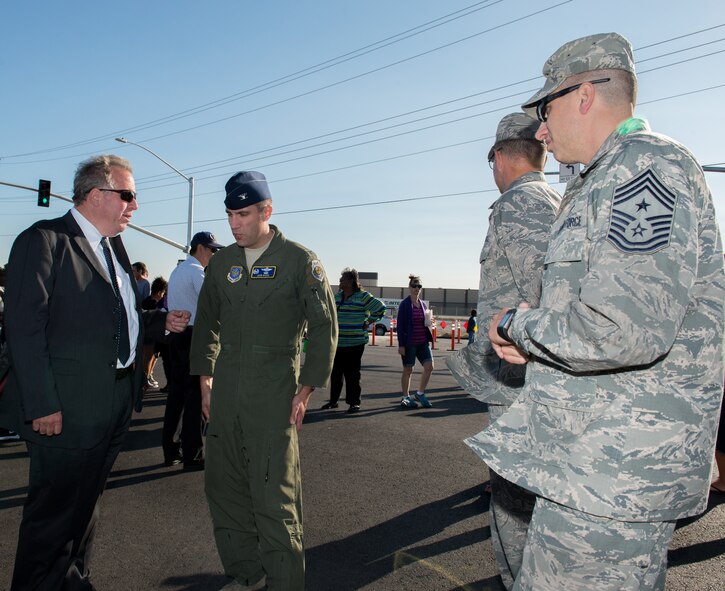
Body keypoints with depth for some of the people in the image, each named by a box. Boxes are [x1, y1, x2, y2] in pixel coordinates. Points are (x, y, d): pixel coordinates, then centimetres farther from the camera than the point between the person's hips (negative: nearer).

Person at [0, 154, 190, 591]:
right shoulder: (44, 240, -11)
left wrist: (161, 322, 4)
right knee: (55, 511, 7)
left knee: (86, 505, 21)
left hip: (116, 404, 8)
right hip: (68, 408, -8)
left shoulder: (114, 247, 14)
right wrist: (41, 405, -19)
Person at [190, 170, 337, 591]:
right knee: (224, 490, 13)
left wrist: (306, 389, -9)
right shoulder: (222, 263, 9)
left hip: (274, 393, -5)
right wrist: (205, 379, 11)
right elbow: (206, 323, 18)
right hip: (225, 393, 6)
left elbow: (324, 327, -5)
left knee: (274, 498, -2)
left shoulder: (299, 260, -5)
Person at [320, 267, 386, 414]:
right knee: (335, 372, 11)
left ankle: (354, 403, 7)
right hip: (336, 342, 6)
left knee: (352, 374, -2)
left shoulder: (362, 296, -6)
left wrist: (368, 323, -5)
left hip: (354, 343, -6)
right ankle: (333, 400, 22)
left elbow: (380, 308, -5)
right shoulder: (337, 296, 13)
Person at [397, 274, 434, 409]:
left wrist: (429, 321, -3)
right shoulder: (405, 304, -7)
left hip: (422, 342, 6)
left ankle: (420, 394, 12)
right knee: (408, 370, 4)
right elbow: (400, 325, -9)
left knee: (429, 366, -3)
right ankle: (406, 398, 17)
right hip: (409, 342, -5)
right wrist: (401, 345, -13)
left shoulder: (423, 304, 11)